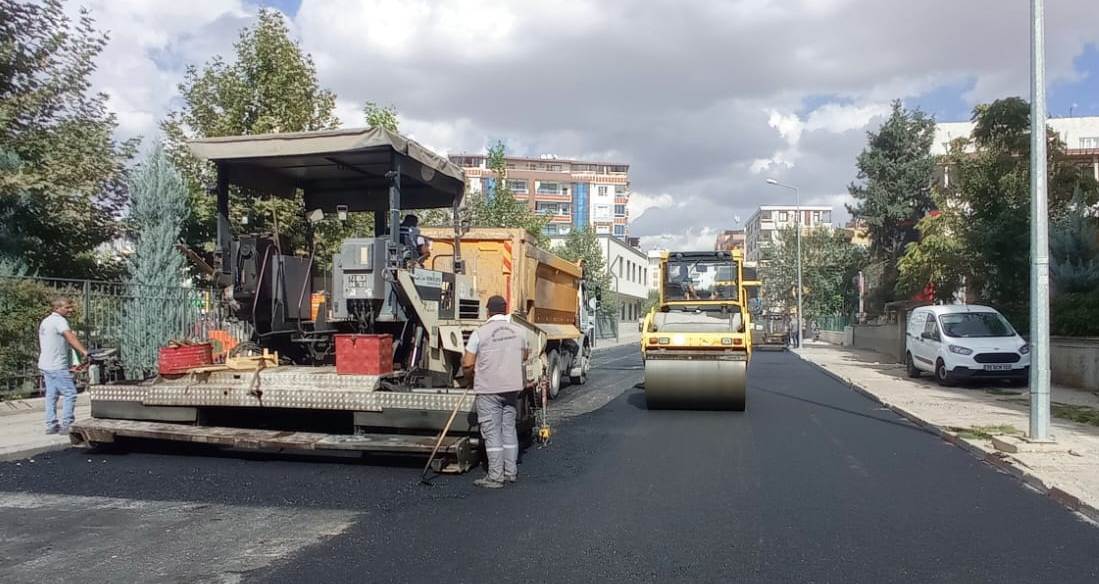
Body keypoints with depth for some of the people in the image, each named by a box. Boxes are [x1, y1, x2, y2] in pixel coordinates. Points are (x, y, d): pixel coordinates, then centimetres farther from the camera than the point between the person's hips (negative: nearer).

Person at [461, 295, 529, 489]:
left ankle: (495, 476, 3)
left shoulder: (480, 333, -10)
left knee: (492, 432, 1)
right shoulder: (518, 331, 4)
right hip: (512, 387, 5)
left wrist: (470, 376, 11)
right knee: (509, 429, 14)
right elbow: (524, 356, 20)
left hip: (488, 389, -5)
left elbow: (467, 365, -10)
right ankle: (511, 472, 20)